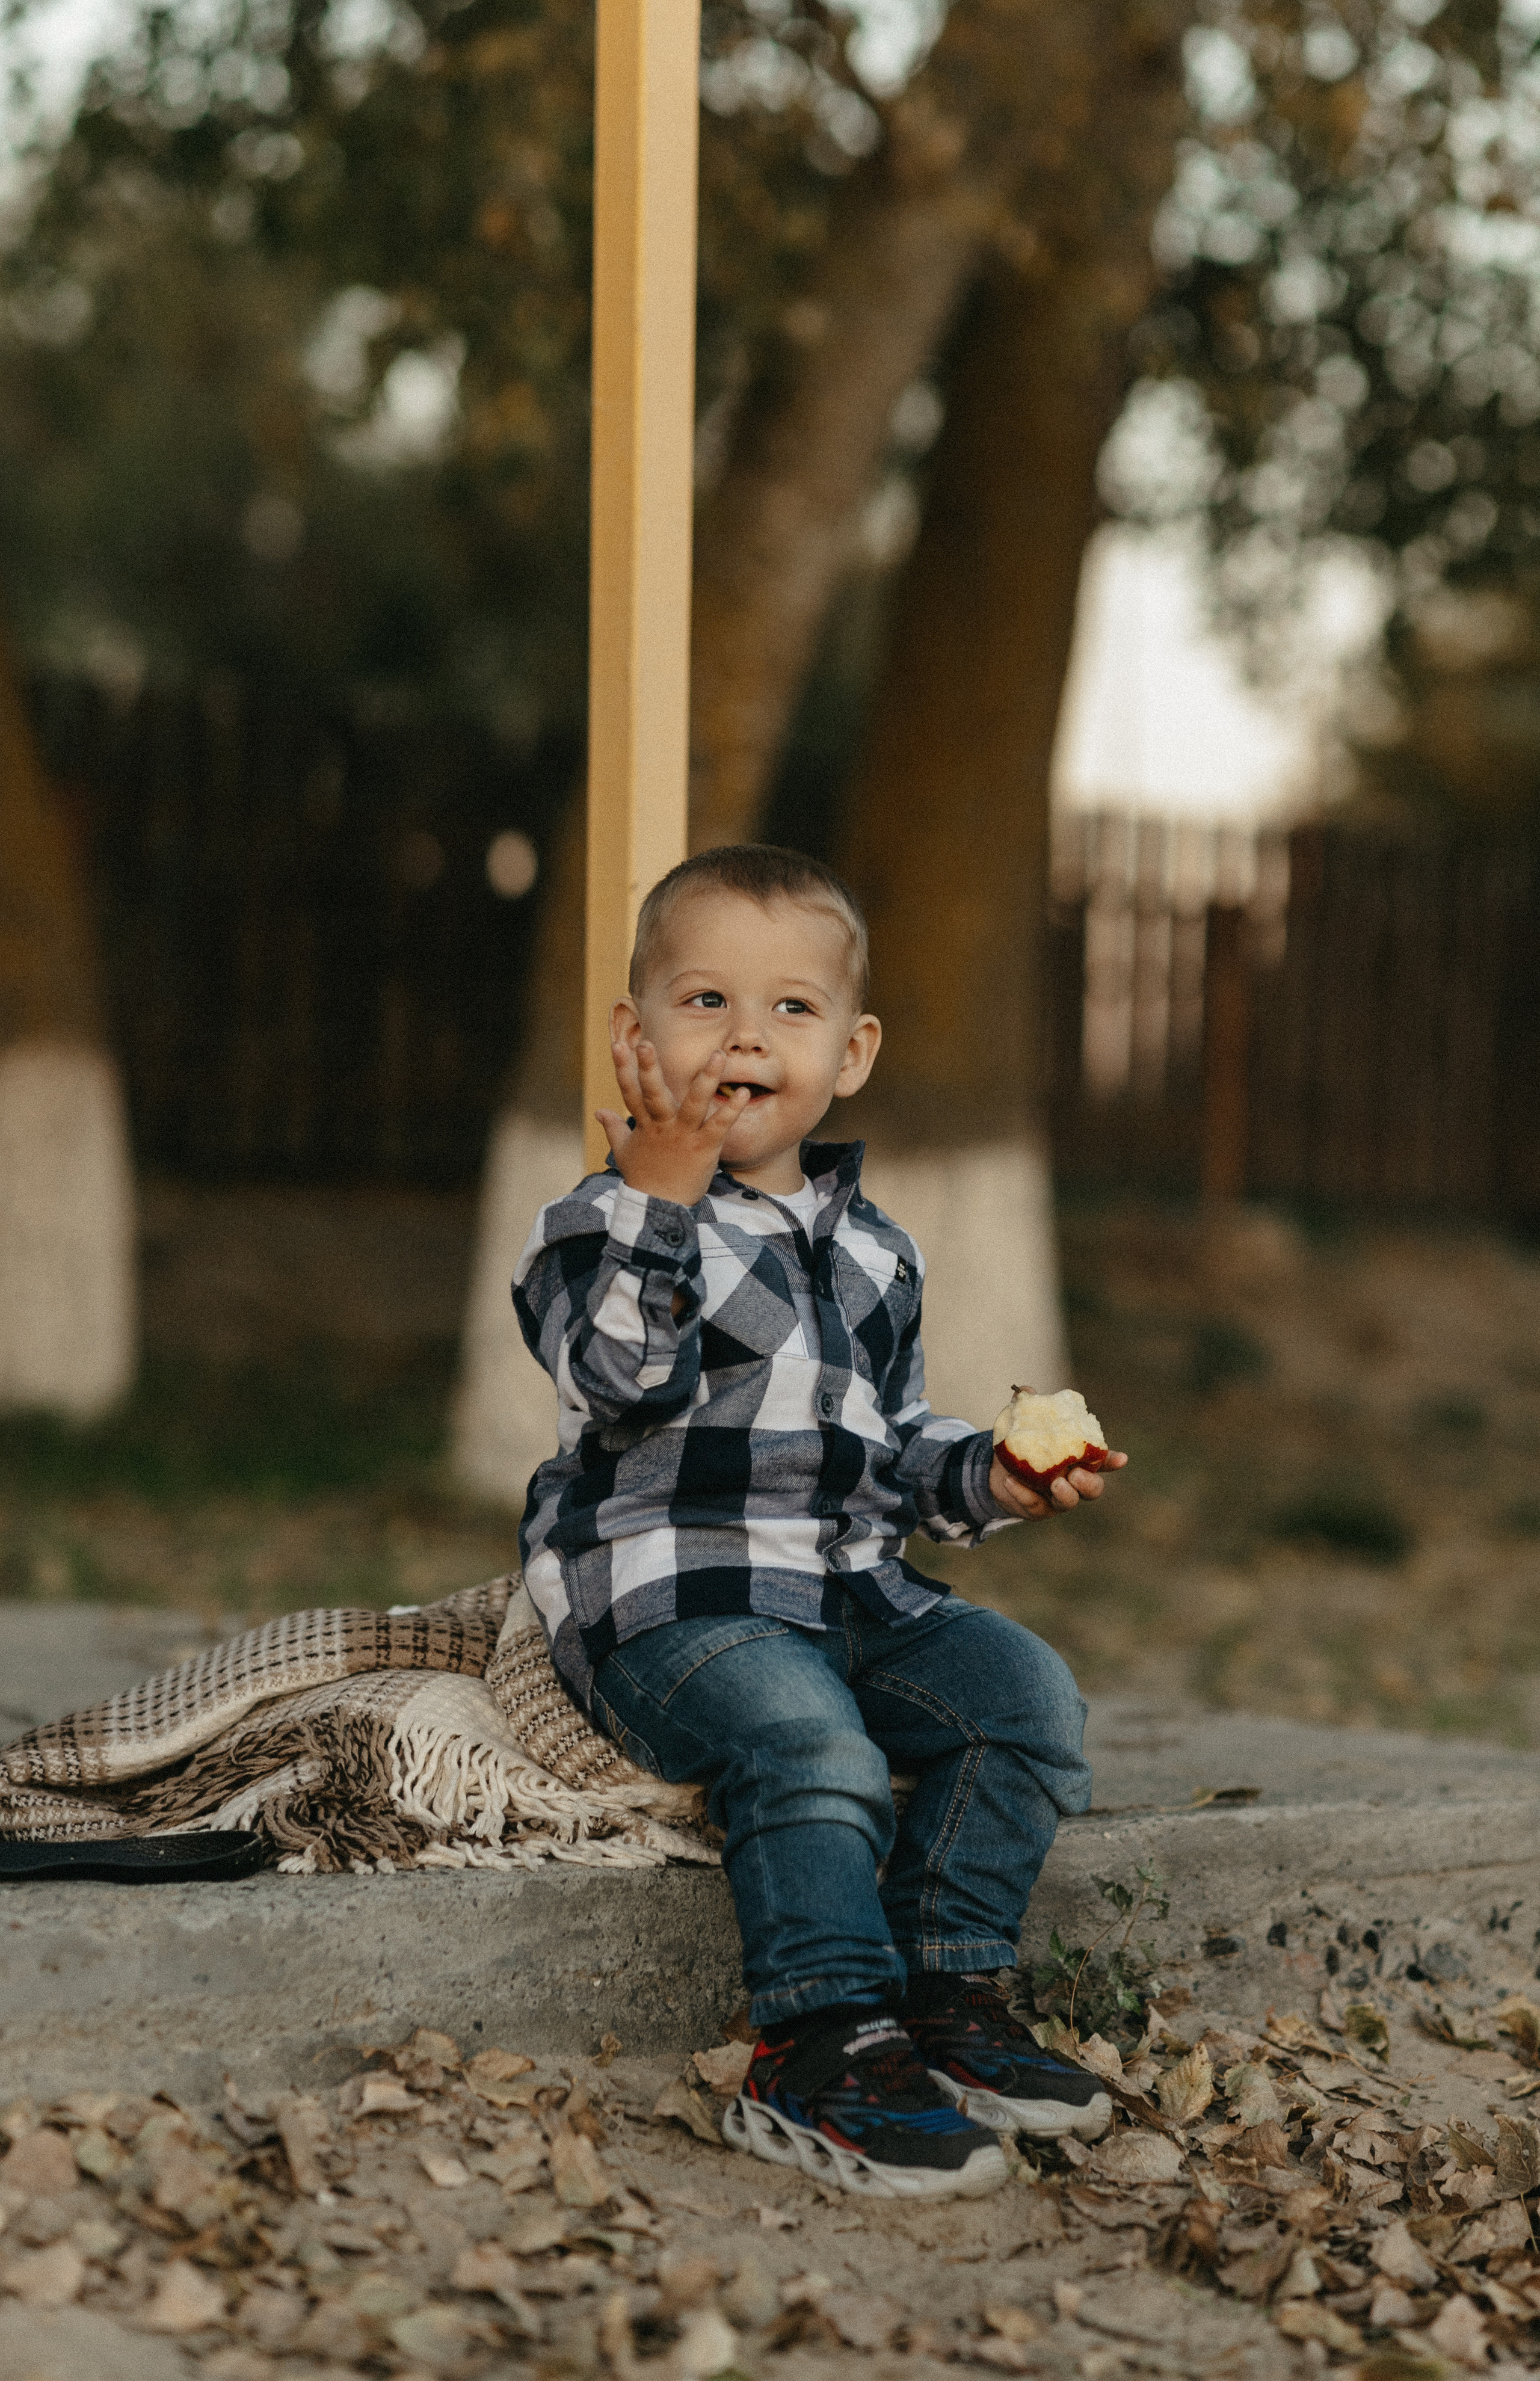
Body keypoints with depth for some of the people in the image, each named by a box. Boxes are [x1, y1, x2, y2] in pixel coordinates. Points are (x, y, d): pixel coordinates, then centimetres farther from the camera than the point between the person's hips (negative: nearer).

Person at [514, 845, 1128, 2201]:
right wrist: (660, 1192, -25)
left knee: (1026, 1693, -12)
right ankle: (819, 2054, -26)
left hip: (854, 1593, 7)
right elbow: (623, 1380, -22)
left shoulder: (871, 1248, 18)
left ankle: (945, 1998, -4)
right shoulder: (612, 1219, -2)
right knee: (809, 1742, -32)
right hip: (670, 1602, -7)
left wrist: (987, 1480, 7)